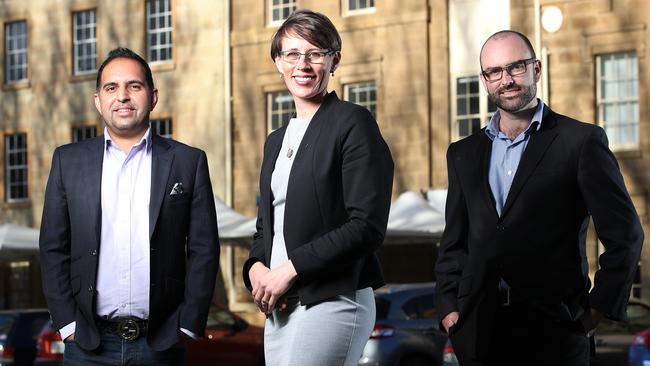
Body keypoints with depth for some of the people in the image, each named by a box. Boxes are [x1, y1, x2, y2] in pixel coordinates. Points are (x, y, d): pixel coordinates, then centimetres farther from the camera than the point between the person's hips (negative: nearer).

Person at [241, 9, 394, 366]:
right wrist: (256, 268, 1)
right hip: (278, 308, 7)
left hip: (331, 303, -7)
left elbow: (367, 226, -13)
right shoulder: (276, 140, 18)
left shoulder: (353, 122, -5)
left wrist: (292, 268, -15)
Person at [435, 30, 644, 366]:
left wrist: (600, 308, -5)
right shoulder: (463, 153, 13)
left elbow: (624, 234, -2)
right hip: (477, 330, 4)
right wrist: (448, 307, 5)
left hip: (553, 329, -3)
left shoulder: (582, 141, -1)